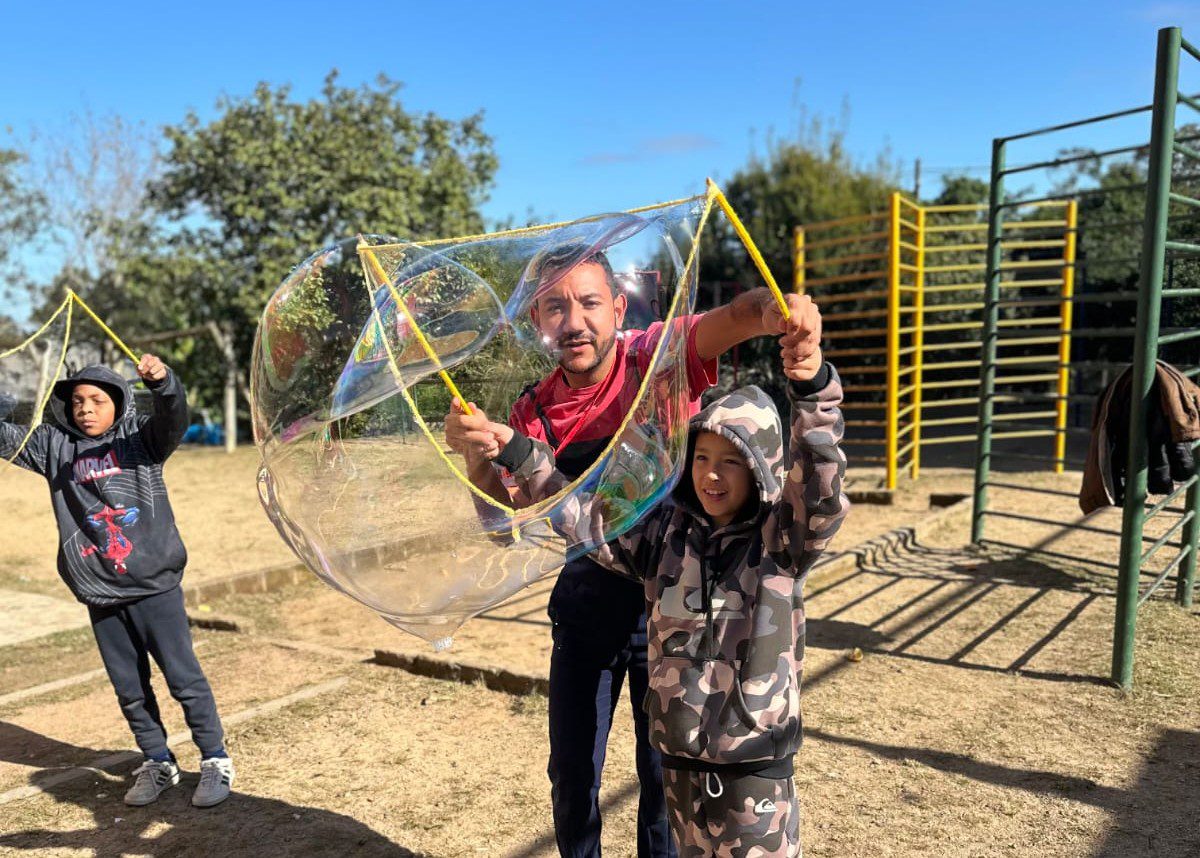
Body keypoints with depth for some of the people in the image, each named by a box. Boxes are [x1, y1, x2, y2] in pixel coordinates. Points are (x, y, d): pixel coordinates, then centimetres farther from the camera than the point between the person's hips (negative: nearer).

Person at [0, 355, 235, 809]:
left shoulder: (140, 436, -4)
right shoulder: (54, 446, 7)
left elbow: (173, 418, -21)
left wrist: (162, 381, -42)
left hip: (154, 586, -4)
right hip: (99, 595, 4)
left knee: (183, 677, 3)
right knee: (129, 688, 15)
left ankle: (215, 760, 17)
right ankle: (157, 762, 32)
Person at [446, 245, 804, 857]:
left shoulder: (659, 358, -13)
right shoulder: (533, 412, -2)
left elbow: (728, 320, -32)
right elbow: (507, 517, -5)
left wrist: (771, 309, -55)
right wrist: (477, 461, -26)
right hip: (586, 598, 4)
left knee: (665, 774, 12)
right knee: (571, 777, 17)